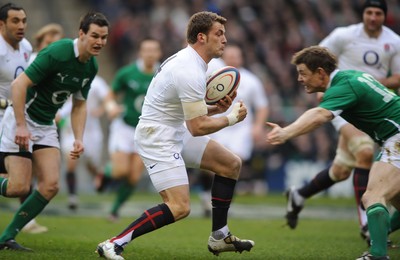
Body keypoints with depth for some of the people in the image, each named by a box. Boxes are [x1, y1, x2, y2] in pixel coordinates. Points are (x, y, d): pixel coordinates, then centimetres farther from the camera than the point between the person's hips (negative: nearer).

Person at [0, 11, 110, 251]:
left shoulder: (91, 66, 2)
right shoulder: (58, 53, -23)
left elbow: (79, 104, 14)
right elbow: (19, 84, -24)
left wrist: (79, 139, 2)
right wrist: (21, 126, -26)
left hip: (46, 125, 8)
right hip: (22, 118, -7)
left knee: (50, 185, -6)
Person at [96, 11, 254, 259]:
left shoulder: (189, 61, 8)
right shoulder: (190, 72, -24)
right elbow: (198, 128, -22)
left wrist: (216, 108, 4)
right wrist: (232, 118, -9)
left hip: (175, 131, 11)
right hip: (158, 138, -11)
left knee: (232, 164, 12)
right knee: (179, 207, -20)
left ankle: (220, 237, 19)